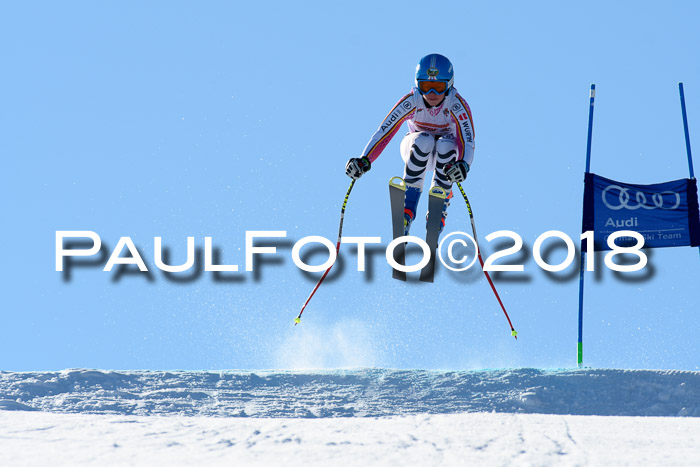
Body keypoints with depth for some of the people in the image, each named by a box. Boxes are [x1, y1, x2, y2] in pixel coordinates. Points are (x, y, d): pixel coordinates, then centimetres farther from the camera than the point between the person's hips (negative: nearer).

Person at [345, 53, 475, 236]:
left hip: (445, 155, 0)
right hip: (414, 148, 0)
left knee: (446, 145, -36)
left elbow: (467, 142, -34)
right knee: (424, 140, -35)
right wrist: (364, 160, -42)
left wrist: (463, 165, -57)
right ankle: (407, 210, -32)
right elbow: (384, 132, -27)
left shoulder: (457, 105, -26)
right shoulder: (411, 101, -24)